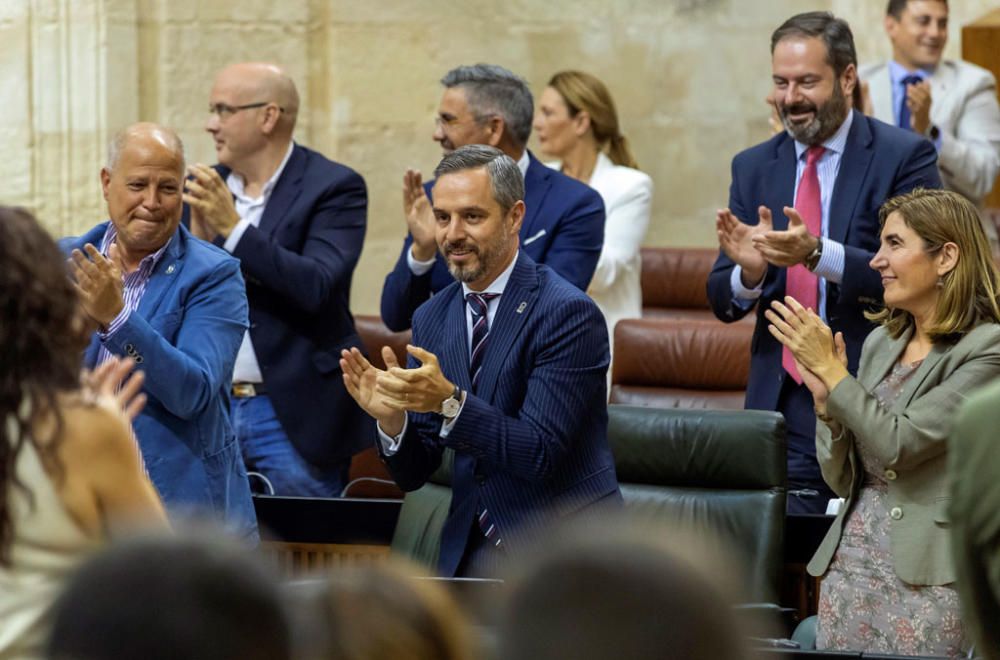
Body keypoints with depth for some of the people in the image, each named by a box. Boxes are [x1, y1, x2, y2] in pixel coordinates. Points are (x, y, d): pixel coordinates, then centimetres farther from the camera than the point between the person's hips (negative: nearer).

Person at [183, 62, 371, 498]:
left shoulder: (335, 187, -6)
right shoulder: (203, 189, 10)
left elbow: (317, 286, -19)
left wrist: (233, 228, -20)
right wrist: (197, 238, -11)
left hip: (293, 416, -5)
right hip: (210, 409, 5)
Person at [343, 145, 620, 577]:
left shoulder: (568, 313, -12)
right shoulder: (431, 319, 8)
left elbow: (542, 455, -19)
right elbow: (413, 474, 6)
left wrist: (450, 402, -30)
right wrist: (391, 417, -15)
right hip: (472, 549, 5)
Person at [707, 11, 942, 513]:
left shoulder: (903, 157, -4)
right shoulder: (753, 167, 9)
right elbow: (722, 302, 8)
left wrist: (819, 254, -28)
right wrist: (748, 271, -16)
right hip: (783, 403, 3)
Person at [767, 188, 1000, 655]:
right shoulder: (881, 341, 12)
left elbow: (899, 445, -18)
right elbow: (844, 480, 14)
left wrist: (831, 370, -11)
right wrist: (825, 398, -2)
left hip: (926, 571, -6)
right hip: (850, 559, 6)